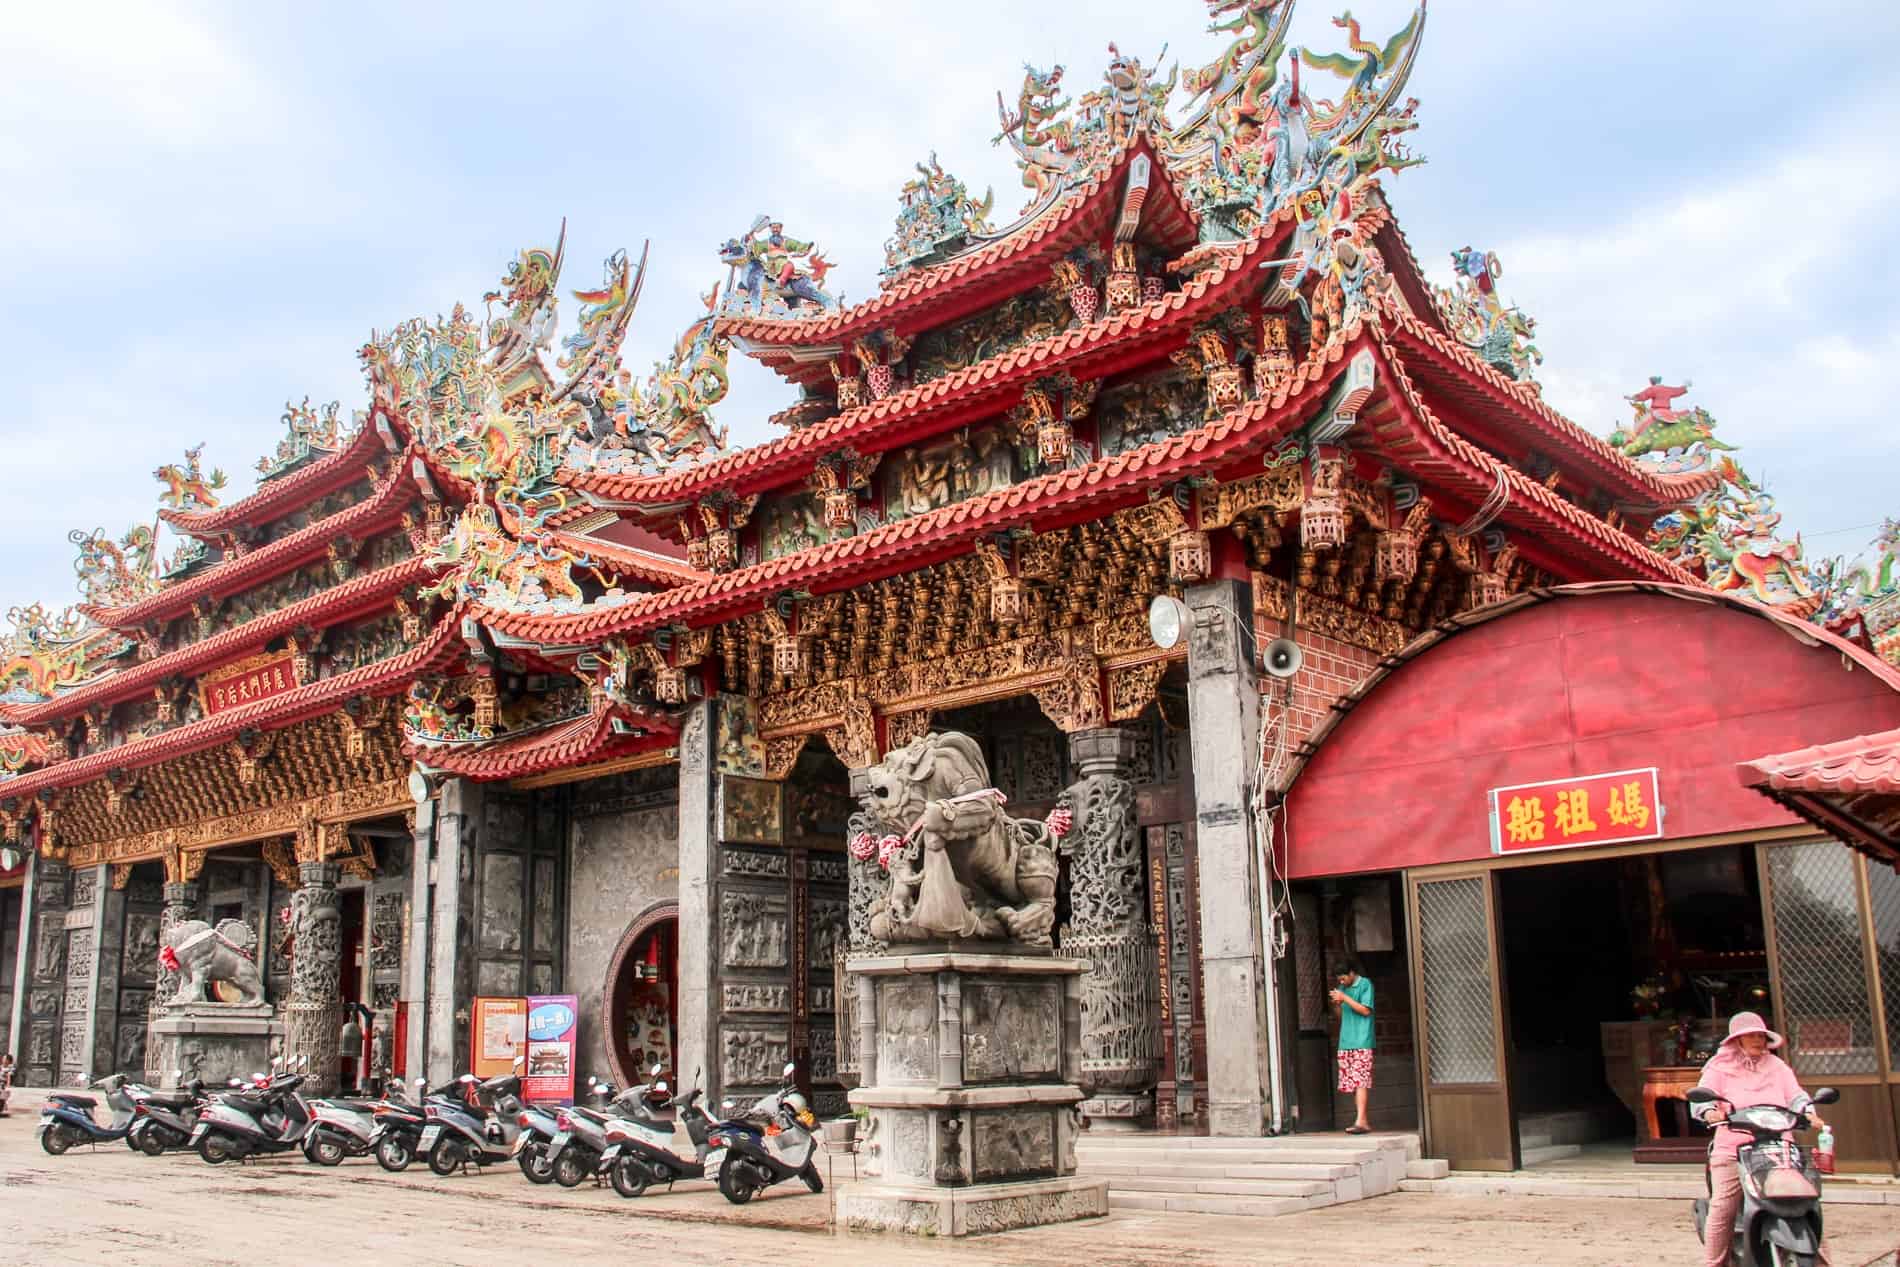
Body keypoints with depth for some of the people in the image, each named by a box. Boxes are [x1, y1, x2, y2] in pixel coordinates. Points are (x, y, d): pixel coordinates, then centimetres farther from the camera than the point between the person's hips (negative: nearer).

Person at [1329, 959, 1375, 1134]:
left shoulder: (1365, 985, -2)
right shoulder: (1343, 988, 18)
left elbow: (1366, 1010, -11)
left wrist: (1345, 998, -13)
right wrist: (1337, 1004, 2)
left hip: (1361, 1042, -7)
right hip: (1345, 1042, 7)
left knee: (1360, 1081, -13)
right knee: (1352, 1083, 2)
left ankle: (1360, 1121, -19)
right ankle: (1362, 1121, 5)